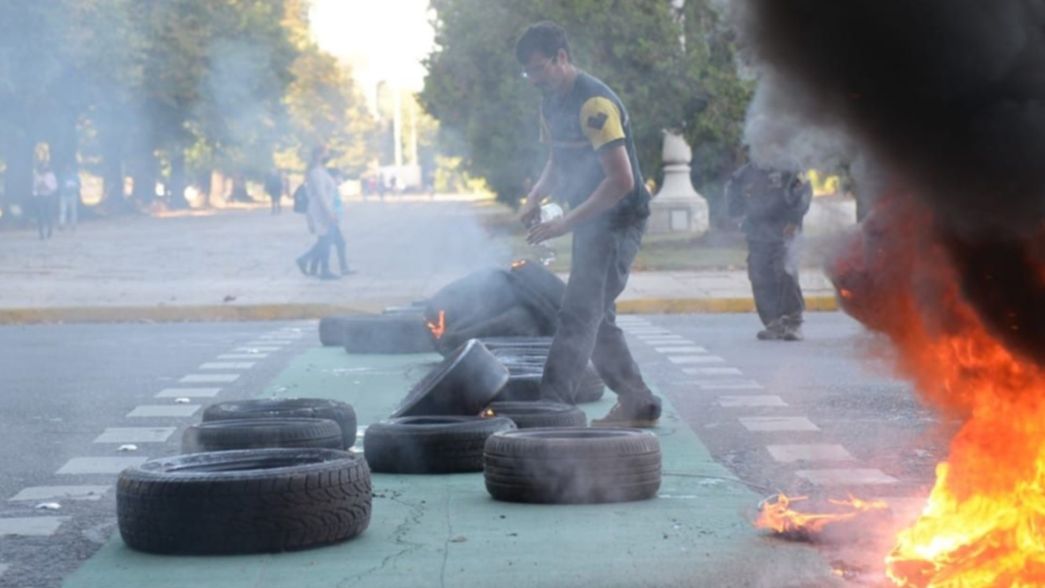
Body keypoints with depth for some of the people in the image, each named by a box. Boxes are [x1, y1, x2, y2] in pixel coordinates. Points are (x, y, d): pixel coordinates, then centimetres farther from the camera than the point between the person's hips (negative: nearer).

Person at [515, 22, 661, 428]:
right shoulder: (551, 104, 9)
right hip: (591, 222, 10)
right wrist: (535, 196, 2)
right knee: (596, 318, 14)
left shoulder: (594, 104, -22)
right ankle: (638, 404, 23)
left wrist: (566, 223, -26)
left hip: (618, 221, -10)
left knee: (578, 315, -15)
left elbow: (622, 180, -26)